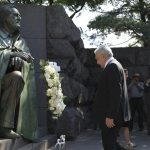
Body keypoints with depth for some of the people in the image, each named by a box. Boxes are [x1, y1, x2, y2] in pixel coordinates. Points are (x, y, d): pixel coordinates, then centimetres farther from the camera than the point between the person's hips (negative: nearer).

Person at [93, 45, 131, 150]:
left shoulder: (112, 66, -14)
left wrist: (110, 116, -22)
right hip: (111, 114, 10)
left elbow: (115, 93, -22)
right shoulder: (113, 66, 16)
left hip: (111, 115, -10)